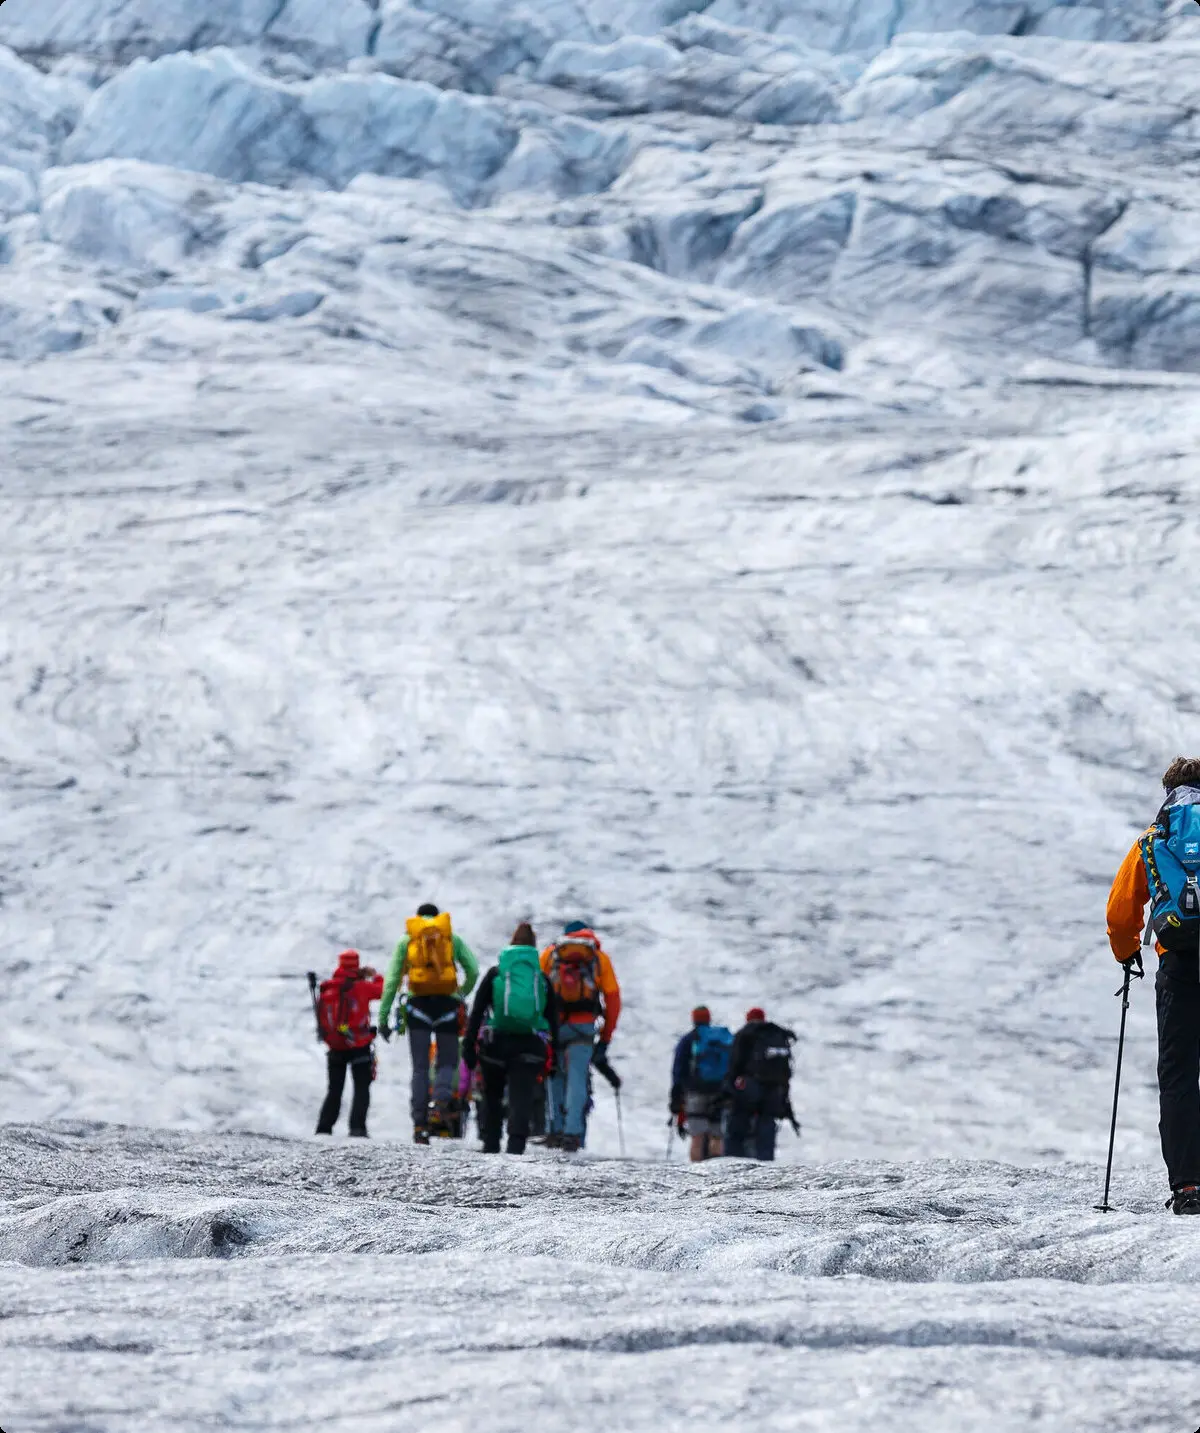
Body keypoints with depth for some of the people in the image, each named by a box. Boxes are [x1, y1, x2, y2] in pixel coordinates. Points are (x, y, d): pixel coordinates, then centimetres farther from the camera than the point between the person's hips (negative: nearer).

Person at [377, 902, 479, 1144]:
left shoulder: (407, 940, 13)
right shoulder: (453, 938, 13)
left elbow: (392, 979, 7)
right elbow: (473, 970, 3)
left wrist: (383, 1018, 7)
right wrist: (462, 995, 21)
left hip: (418, 1004, 0)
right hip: (447, 1005, 0)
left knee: (420, 1067, 3)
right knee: (447, 1063, 9)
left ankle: (419, 1124, -6)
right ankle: (441, 1107, -18)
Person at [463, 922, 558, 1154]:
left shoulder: (495, 974, 5)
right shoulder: (542, 979, 9)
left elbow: (477, 1012, 0)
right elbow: (552, 1019, 10)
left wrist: (469, 1045, 1)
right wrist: (553, 1052, 14)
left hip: (496, 1043, 0)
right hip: (531, 1046, 0)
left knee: (492, 1095, 19)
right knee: (521, 1097, -5)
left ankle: (491, 1143, 19)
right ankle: (516, 1142, -25)